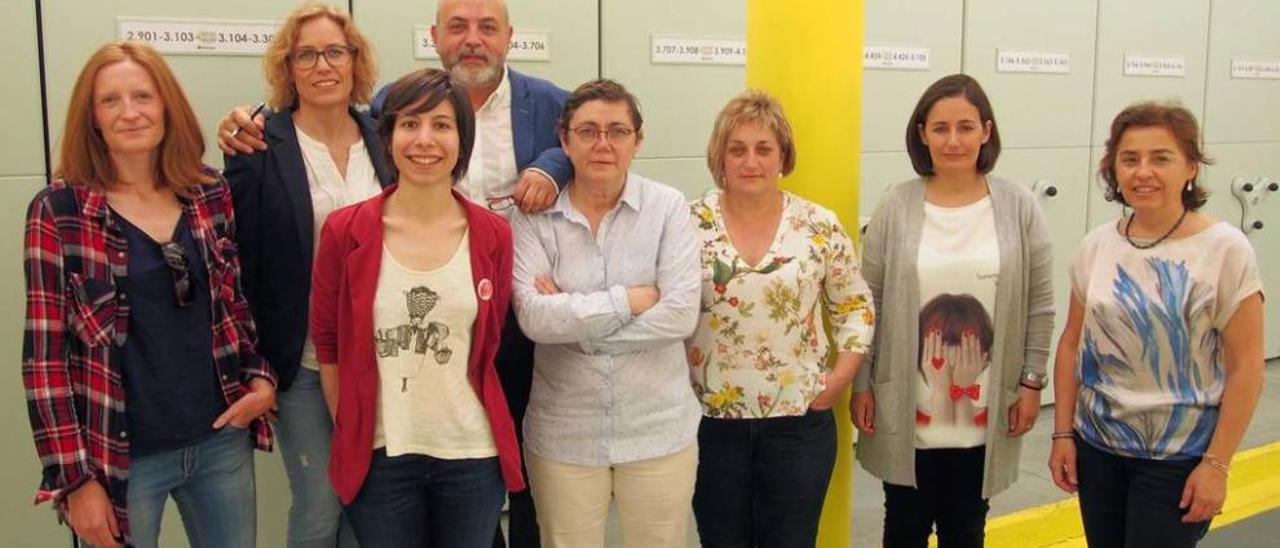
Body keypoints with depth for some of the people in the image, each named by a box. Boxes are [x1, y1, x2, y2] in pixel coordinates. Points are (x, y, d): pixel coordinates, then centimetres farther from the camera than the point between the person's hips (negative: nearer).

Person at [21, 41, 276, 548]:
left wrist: (262, 378, -3)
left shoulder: (212, 196, 3)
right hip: (124, 458, -3)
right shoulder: (58, 211, -7)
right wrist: (76, 478, -10)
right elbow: (45, 355, -8)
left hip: (222, 441, 3)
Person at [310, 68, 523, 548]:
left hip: (473, 454, 1)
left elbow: (489, 347, 8)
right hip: (379, 456, -1)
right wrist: (349, 438, 4)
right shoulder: (345, 231, -5)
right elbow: (327, 346, 3)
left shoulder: (494, 235, -2)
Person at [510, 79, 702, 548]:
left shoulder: (668, 207, -5)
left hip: (659, 430, 0)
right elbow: (534, 318, -17)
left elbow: (682, 313, -15)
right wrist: (631, 299, -16)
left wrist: (572, 317, -14)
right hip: (564, 435, 0)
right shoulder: (534, 215, -4)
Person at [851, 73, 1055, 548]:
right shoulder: (896, 208, -6)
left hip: (984, 411, 1)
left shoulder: (1019, 207, -4)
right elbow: (868, 304, -2)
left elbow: (1040, 305, 1)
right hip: (907, 409, -1)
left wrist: (1031, 382, -1)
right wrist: (861, 385, -2)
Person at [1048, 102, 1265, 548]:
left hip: (1179, 455, -4)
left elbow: (1245, 367, -11)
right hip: (1098, 445, 4)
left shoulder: (1225, 250, -13)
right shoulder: (1096, 247, -2)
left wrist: (1216, 464, -12)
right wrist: (1063, 432, 4)